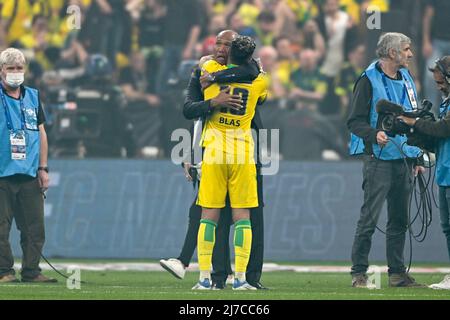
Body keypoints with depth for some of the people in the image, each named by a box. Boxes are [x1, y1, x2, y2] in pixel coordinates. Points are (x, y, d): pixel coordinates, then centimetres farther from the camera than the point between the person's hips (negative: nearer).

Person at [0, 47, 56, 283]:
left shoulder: (33, 97, 14)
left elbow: (41, 133, 17)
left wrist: (43, 168, 11)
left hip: (30, 175, 4)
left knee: (35, 226, 2)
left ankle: (31, 271, 8)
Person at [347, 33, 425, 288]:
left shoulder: (406, 79, 17)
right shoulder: (369, 80, -5)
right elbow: (355, 121, -8)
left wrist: (417, 158, 19)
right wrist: (374, 134, -27)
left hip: (405, 160, 7)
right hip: (380, 159, -7)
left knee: (400, 220, 8)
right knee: (369, 219, -8)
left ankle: (397, 272, 14)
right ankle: (359, 273, -6)